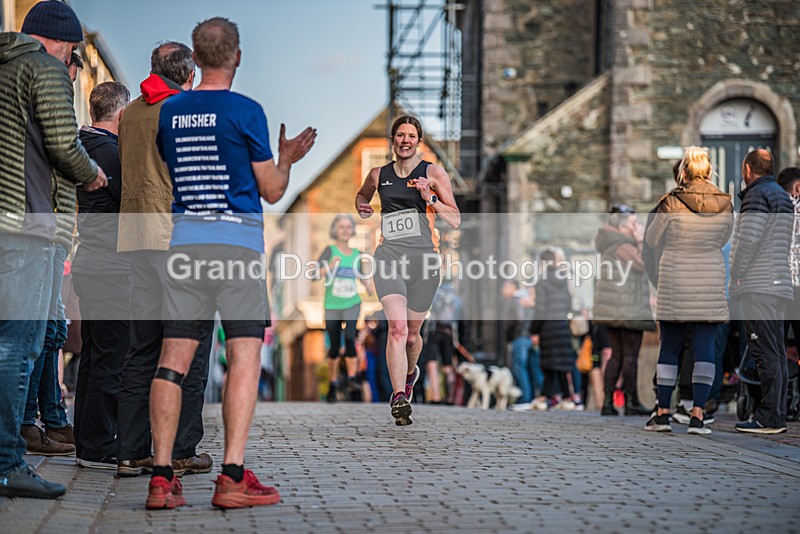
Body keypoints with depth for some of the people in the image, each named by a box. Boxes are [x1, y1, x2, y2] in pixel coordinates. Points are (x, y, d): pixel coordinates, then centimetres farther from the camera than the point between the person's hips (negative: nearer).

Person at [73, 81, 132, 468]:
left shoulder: (85, 147, 14)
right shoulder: (111, 153, -15)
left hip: (90, 269, 10)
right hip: (113, 272, -10)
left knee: (93, 358, 13)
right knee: (112, 361, -6)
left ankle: (87, 443, 19)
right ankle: (98, 448, -2)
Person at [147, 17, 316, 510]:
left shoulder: (169, 112, 10)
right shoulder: (246, 111, -4)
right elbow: (272, 191, 1)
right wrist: (288, 159, 21)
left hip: (184, 241, 5)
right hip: (238, 242, -4)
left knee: (174, 358, 3)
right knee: (245, 357, -3)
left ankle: (162, 476, -1)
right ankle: (233, 477, -10)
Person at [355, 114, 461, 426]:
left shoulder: (434, 173, 6)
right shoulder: (379, 175, 13)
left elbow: (455, 220, 3)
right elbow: (362, 194, 36)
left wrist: (430, 198, -11)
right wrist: (362, 207, 14)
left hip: (424, 258, 0)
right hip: (389, 256, 0)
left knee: (411, 334, 11)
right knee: (397, 327, -20)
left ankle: (410, 372, 44)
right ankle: (399, 398, -24)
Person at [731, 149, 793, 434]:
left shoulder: (757, 195, -9)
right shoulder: (783, 196, 20)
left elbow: (748, 239, -18)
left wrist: (735, 276, -9)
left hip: (758, 287, -9)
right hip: (779, 285, 9)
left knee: (764, 352, -10)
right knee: (776, 352, 9)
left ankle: (769, 417, -11)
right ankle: (778, 416, 11)